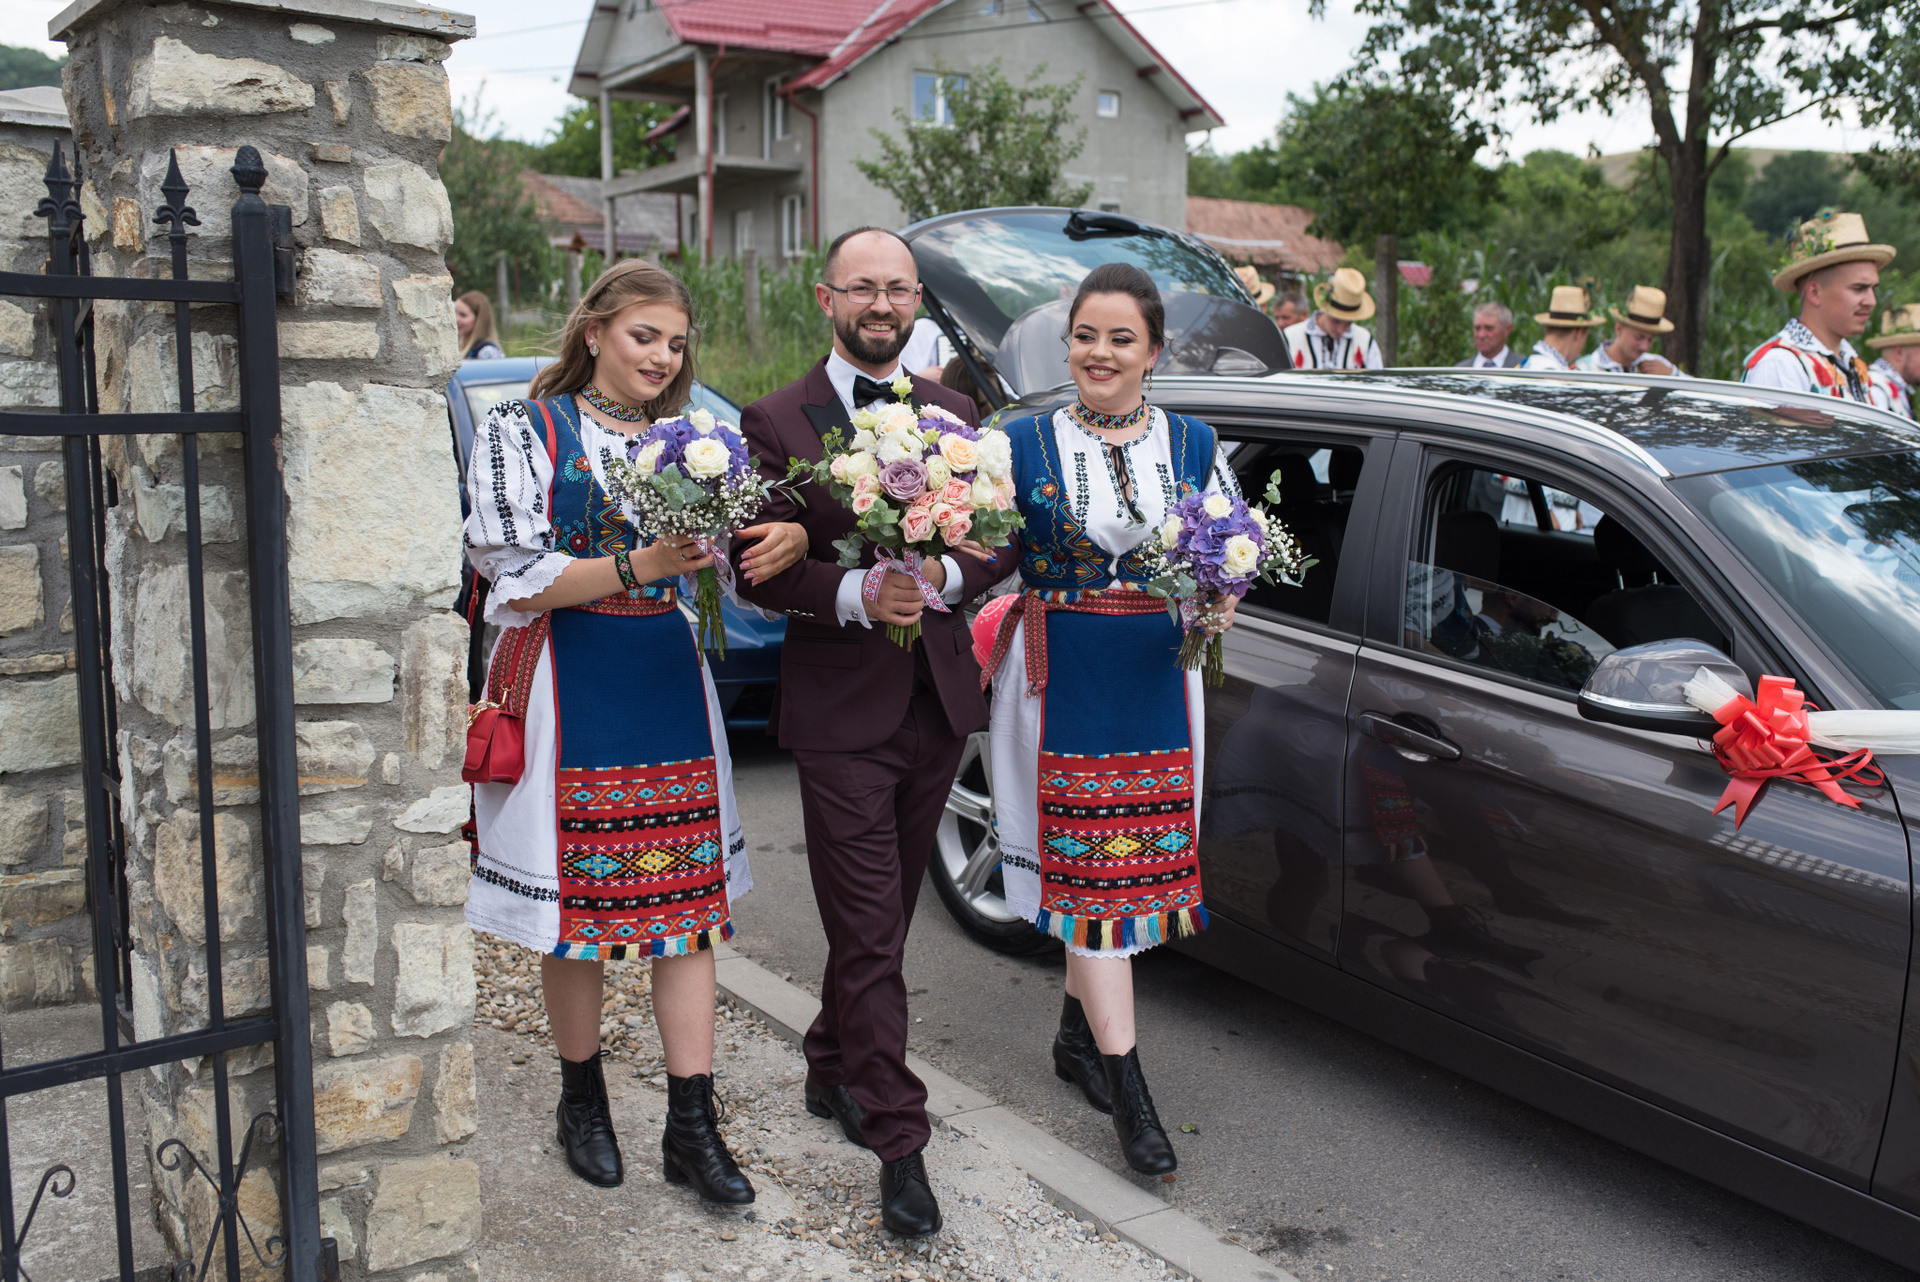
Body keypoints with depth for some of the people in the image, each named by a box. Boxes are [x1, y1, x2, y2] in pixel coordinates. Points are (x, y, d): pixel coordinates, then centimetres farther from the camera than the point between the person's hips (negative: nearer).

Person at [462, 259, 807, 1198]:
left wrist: (791, 538, -15)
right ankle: (582, 1103, 26)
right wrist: (640, 566, -23)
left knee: (689, 899, 2)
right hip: (569, 687, -4)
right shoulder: (523, 431, -1)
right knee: (575, 902, 5)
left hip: (669, 683, 4)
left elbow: (745, 542, 10)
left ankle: (692, 1127, 10)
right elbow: (517, 580, -10)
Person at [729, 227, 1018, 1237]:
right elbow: (759, 571, -8)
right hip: (840, 710, -5)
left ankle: (832, 1069, 38)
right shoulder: (777, 421, -4)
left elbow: (1000, 545, 7)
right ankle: (899, 1144, 5)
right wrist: (858, 593, -23)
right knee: (869, 934, -3)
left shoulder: (954, 416, 9)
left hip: (939, 702, 5)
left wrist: (945, 575, -14)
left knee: (885, 919, 17)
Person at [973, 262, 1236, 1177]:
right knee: (1087, 868, -4)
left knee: (1136, 858, 9)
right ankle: (1126, 1089, 1)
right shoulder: (1022, 443, 1)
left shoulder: (1194, 445, 7)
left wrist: (1218, 604, -7)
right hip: (1061, 681, -3)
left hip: (1155, 683, 3)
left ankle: (1079, 1033, 31)